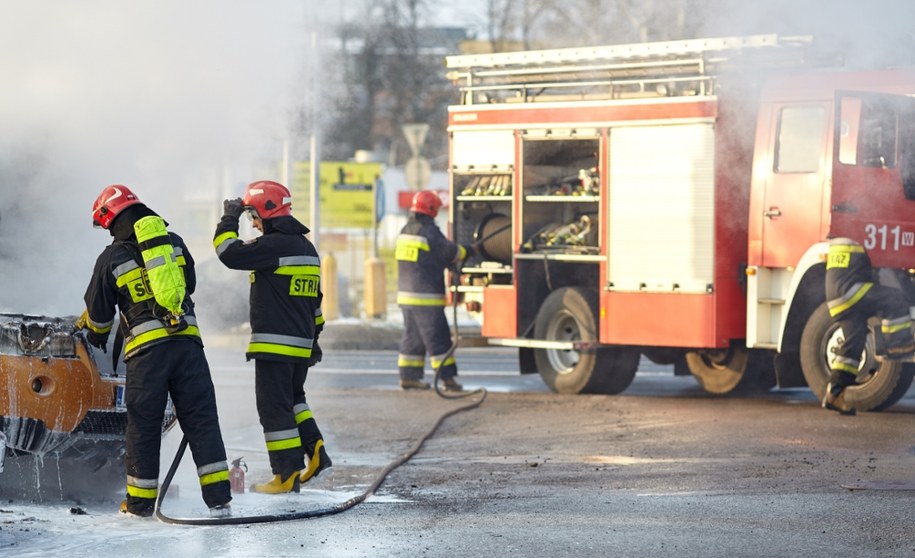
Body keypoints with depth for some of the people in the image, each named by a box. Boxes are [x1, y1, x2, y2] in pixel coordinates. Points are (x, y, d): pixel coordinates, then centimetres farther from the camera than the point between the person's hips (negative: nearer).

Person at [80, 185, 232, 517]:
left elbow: (98, 314, 9)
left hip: (145, 349, -2)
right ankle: (219, 499, -3)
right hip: (188, 340, 2)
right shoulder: (175, 243, 10)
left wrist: (96, 336, 31)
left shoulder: (111, 259, 1)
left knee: (143, 426, 8)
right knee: (201, 419, 3)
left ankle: (140, 502, 16)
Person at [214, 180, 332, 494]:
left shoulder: (274, 245, -15)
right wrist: (313, 338, 27)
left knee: (274, 408, -3)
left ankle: (288, 476, -3)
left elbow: (231, 254, -20)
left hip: (274, 344, -9)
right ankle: (316, 455, 11)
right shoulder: (307, 248, 15)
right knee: (293, 400, 23)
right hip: (302, 345, 9)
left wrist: (229, 220, -6)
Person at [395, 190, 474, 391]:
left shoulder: (405, 231, 13)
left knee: (412, 337, 14)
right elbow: (449, 252, -8)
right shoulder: (429, 232, -15)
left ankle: (408, 377, 14)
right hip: (426, 297, -8)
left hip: (406, 293, 8)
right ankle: (447, 377, -6)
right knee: (437, 338, -5)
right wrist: (466, 251, 12)